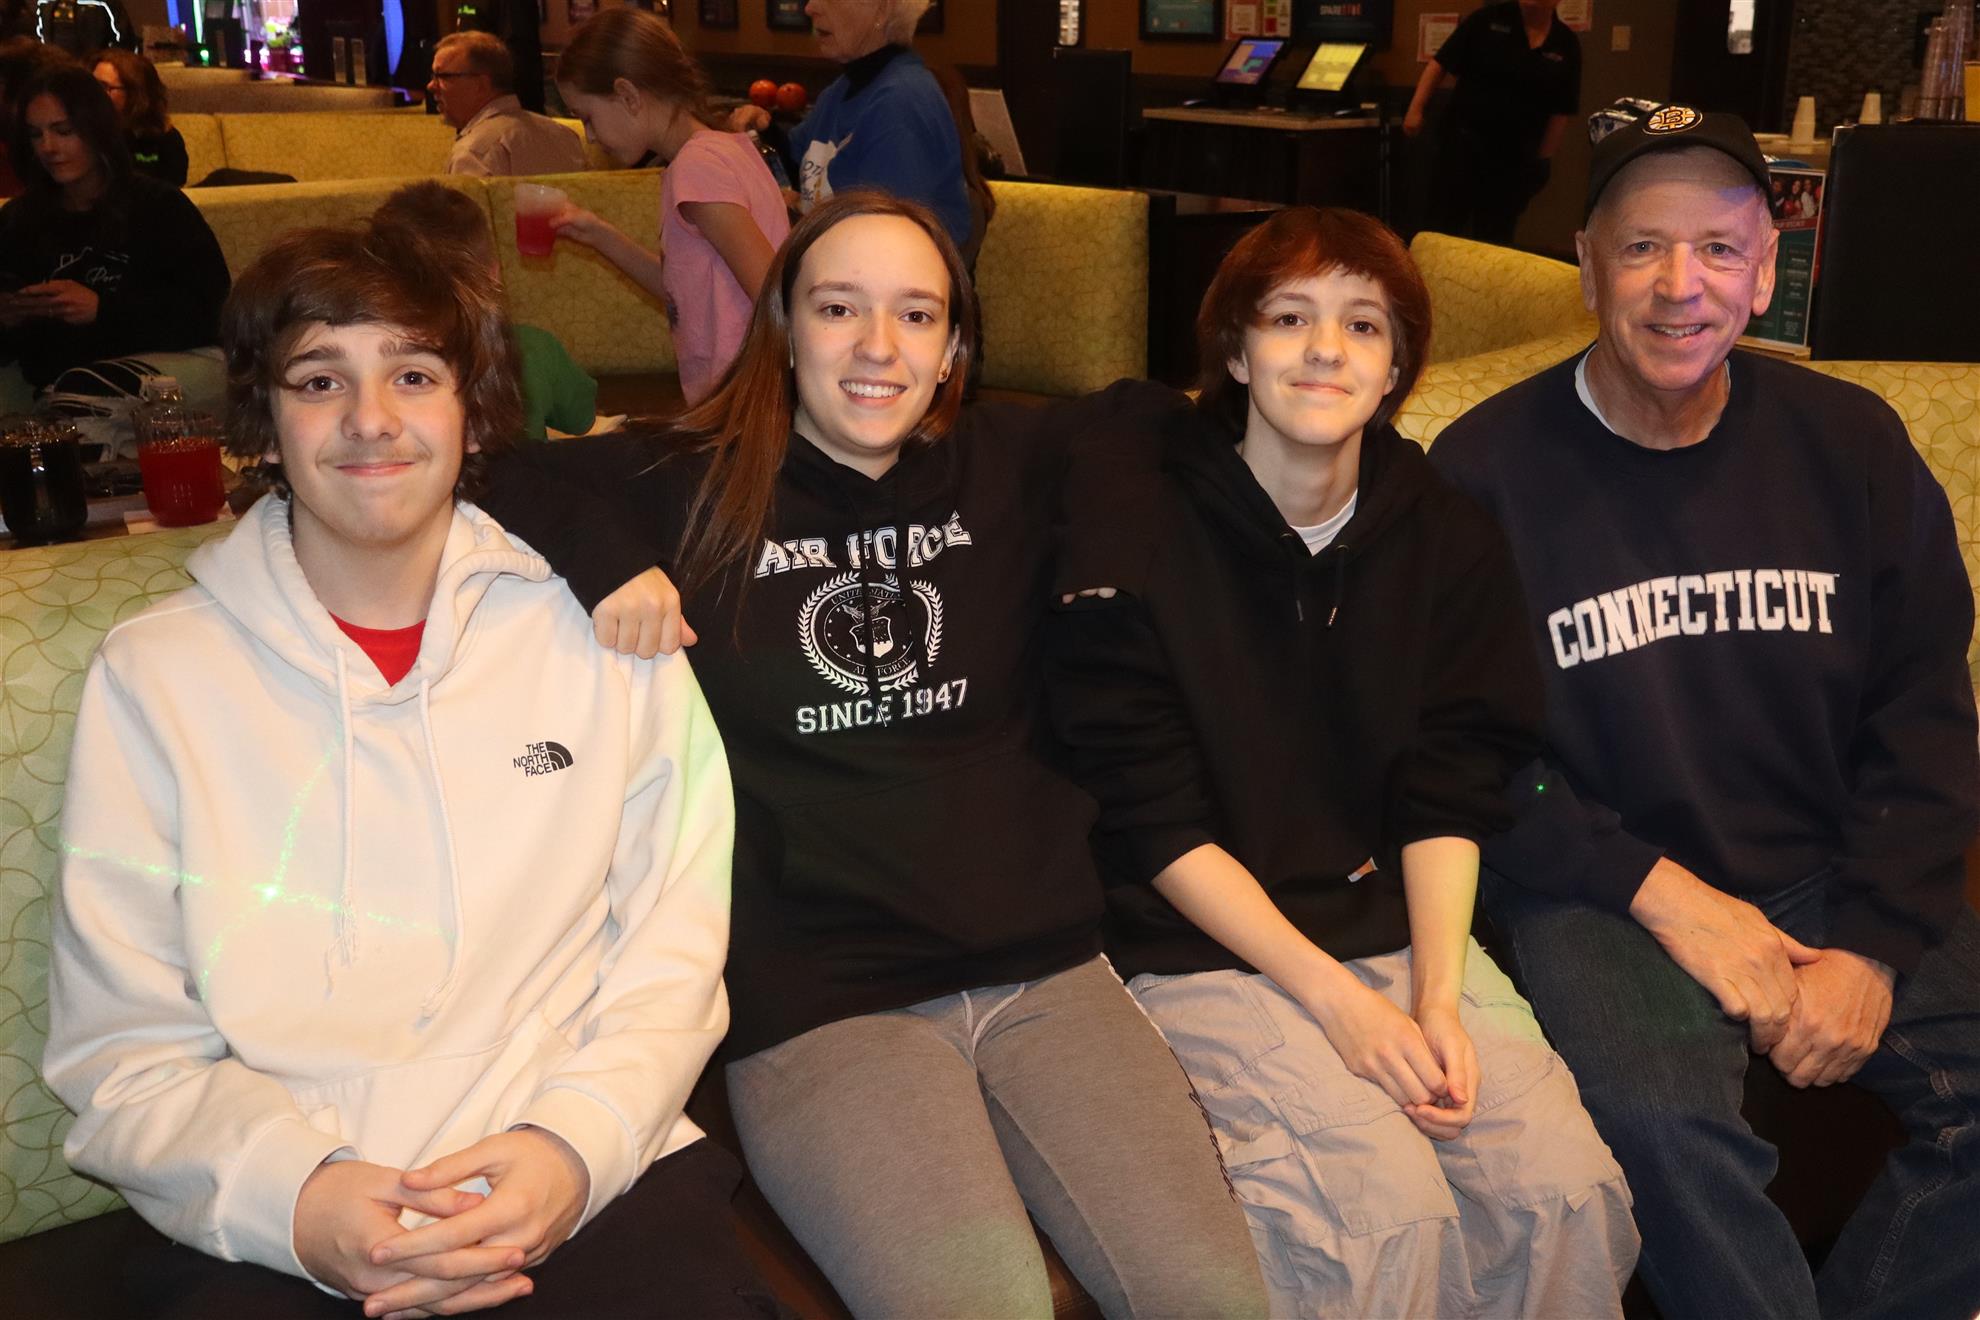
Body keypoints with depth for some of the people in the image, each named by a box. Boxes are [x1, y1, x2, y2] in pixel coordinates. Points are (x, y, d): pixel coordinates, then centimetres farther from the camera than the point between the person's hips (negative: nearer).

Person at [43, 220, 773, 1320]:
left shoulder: (601, 629, 8)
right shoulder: (154, 676, 6)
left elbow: (672, 944, 6)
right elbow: (124, 1046, 4)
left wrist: (578, 1145, -10)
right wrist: (292, 1197, -13)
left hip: (594, 1179, 1)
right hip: (271, 1230, 0)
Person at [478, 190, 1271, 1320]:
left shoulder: (1008, 467, 14)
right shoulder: (687, 491, 4)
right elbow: (506, 476, -1)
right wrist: (604, 559, -13)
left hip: (1045, 971, 4)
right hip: (814, 1006, -3)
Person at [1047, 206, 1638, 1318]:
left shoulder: (1451, 542, 4)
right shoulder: (1128, 541, -9)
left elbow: (1449, 797, 3)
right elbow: (1157, 828, -10)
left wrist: (1438, 993, -12)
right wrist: (1334, 995, -16)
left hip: (1402, 927, 4)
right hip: (1203, 947, -4)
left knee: (1565, 1186, -18)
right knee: (1389, 1206, -26)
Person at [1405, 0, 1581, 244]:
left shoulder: (1566, 44, 2)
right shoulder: (1487, 20, -5)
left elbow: (1560, 111, 4)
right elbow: (1440, 63, -4)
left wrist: (1543, 160, 2)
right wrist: (1416, 108, -12)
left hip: (1516, 156, 3)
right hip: (1464, 142, -2)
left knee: (1494, 237, 9)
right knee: (1444, 226, -4)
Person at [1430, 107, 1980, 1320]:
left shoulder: (1851, 445, 5)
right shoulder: (1487, 471, -6)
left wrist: (1874, 946, -5)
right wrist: (1659, 894, -14)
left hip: (1838, 886, 4)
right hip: (1598, 892, -4)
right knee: (1666, 1114, -32)